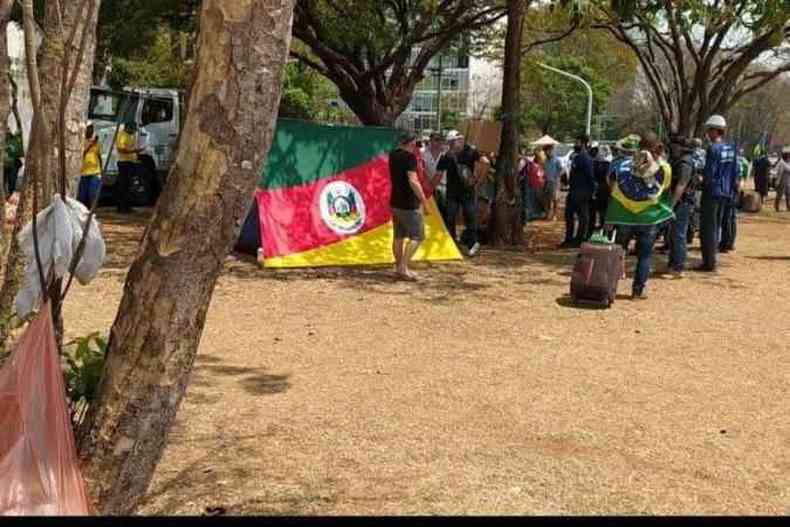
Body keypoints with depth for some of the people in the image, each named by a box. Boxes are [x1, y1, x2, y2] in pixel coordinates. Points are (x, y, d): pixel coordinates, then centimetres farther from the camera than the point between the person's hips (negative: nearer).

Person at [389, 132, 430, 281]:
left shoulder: (393, 155, 7)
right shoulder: (410, 157, -16)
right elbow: (413, 181, -24)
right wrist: (424, 200, -19)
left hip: (395, 202, 8)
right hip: (409, 204, -8)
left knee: (399, 236, 14)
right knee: (417, 236, -4)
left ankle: (399, 267, 19)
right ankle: (403, 267, -11)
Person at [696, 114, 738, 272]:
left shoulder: (713, 148, -16)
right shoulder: (731, 149, 9)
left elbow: (710, 172, -19)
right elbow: (735, 172, 12)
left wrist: (703, 182, -2)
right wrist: (731, 190, 18)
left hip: (712, 192, -8)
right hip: (725, 193, 8)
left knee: (708, 228, -2)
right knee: (717, 226, 16)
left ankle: (709, 263, -1)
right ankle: (713, 258, 23)